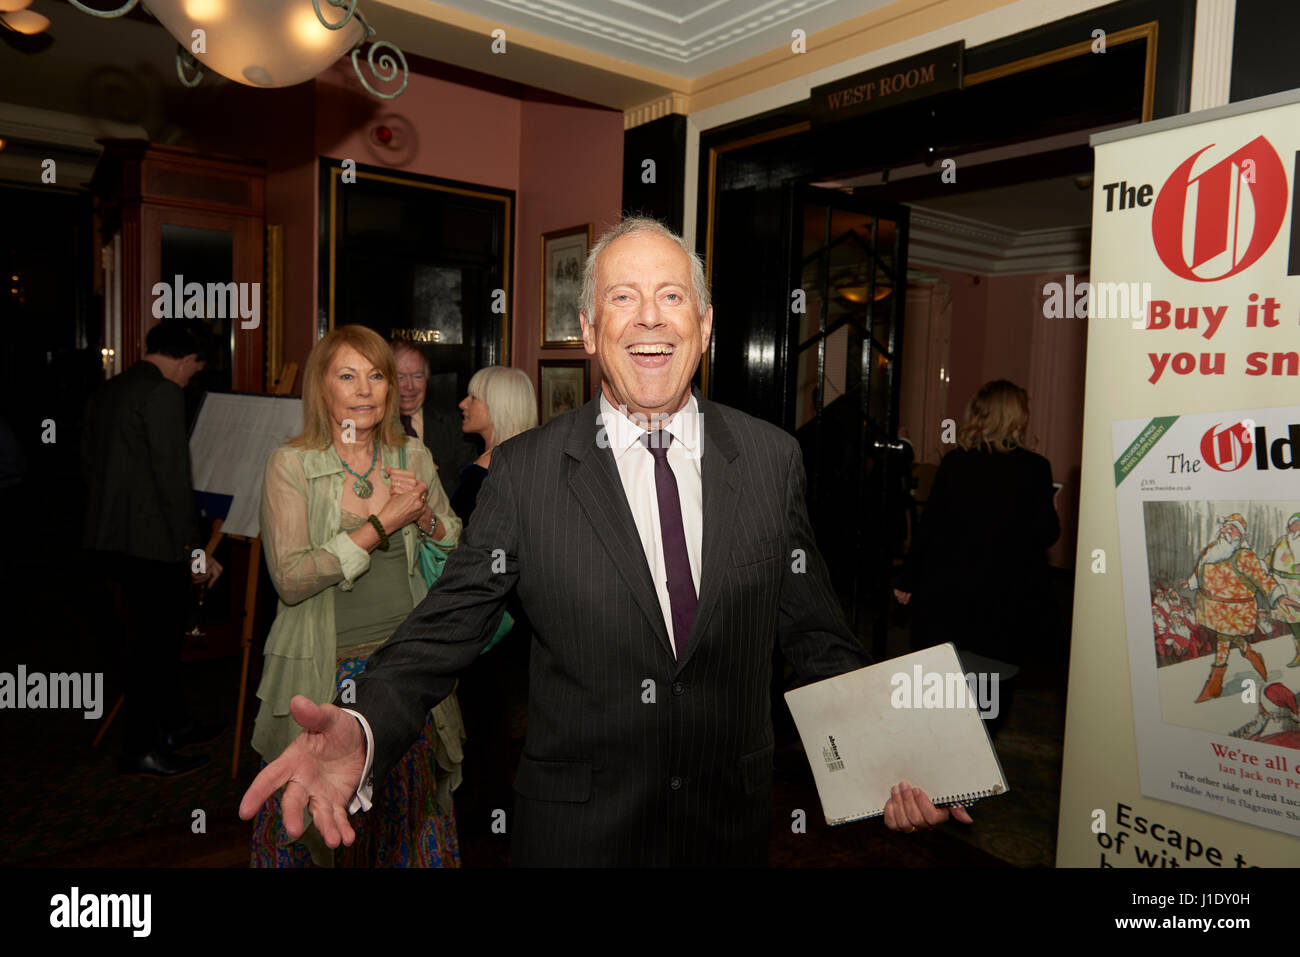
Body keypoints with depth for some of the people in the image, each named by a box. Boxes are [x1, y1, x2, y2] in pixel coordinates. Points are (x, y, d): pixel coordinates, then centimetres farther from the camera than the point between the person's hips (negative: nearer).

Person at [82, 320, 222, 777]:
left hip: (108, 540, 9)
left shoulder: (104, 393, 14)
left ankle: (174, 723, 33)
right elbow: (173, 479, -19)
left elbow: (89, 467, 19)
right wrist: (195, 550, -16)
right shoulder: (163, 394, -15)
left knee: (161, 636, 20)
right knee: (153, 642, 2)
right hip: (152, 541, -9)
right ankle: (141, 750, 13)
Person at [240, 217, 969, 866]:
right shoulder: (523, 472, -9)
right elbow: (448, 628, -9)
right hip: (576, 831, -1)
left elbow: (815, 633, 1)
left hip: (733, 824, 2)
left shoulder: (773, 458, -4)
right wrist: (362, 731, -28)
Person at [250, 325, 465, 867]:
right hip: (325, 674, -3)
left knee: (412, 820, 13)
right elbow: (289, 578, -16)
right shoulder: (291, 464, -7)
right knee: (312, 830, 8)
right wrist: (382, 525, -18)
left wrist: (426, 516, -8)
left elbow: (458, 549, 13)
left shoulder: (413, 457, 3)